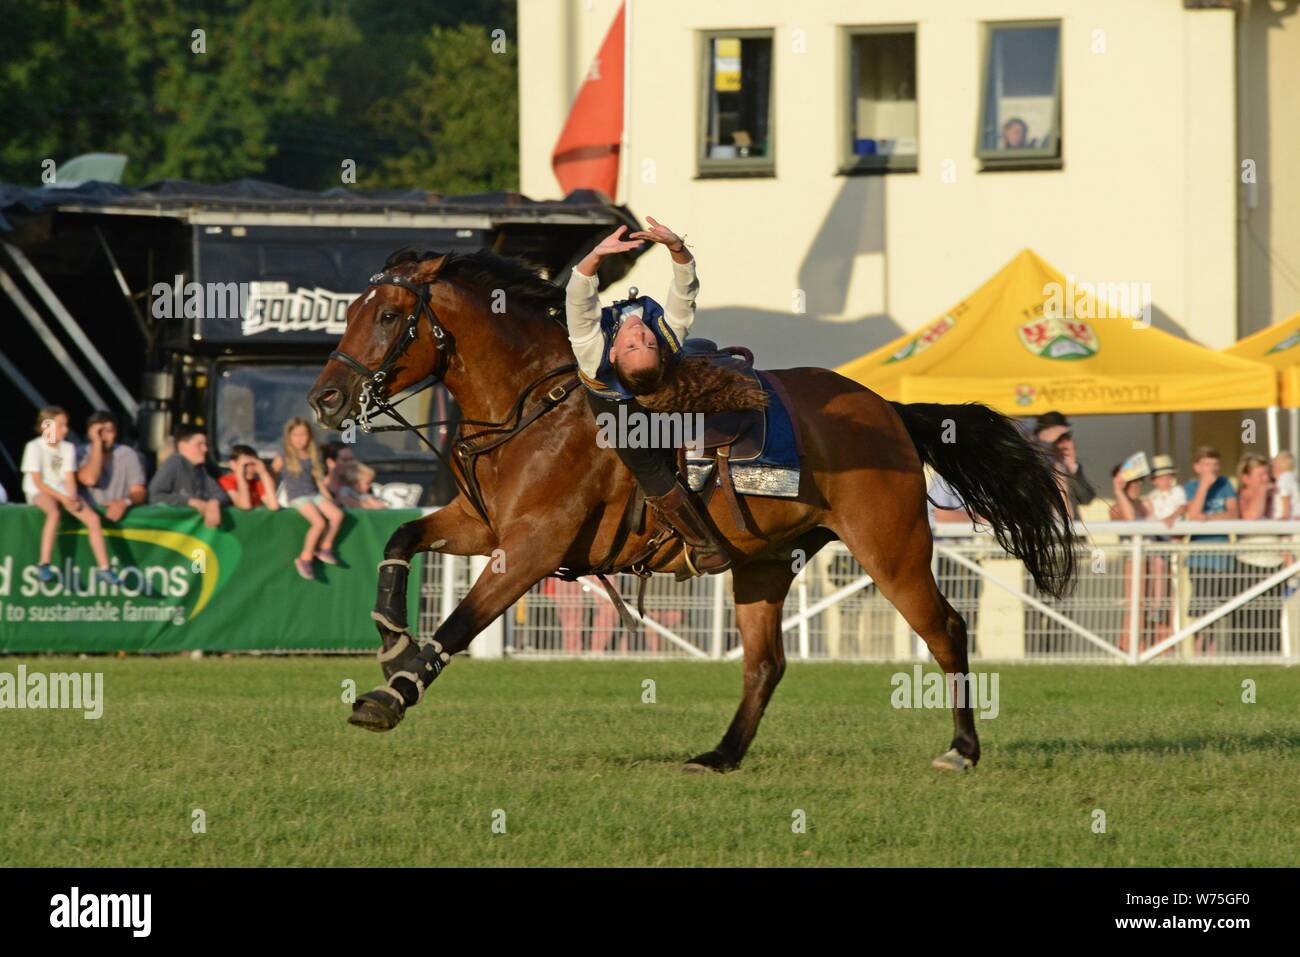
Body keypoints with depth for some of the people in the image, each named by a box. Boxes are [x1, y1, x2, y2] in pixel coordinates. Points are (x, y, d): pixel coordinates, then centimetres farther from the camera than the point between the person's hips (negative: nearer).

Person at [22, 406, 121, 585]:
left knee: (93, 518, -14)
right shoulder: (35, 447, -8)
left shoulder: (68, 448, 8)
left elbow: (70, 478, 4)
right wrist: (63, 498, -20)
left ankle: (104, 568, -10)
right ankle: (44, 565, -37)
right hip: (39, 493, -5)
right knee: (54, 513, -39)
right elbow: (37, 482, -13)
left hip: (63, 492, 5)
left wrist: (72, 498, -16)